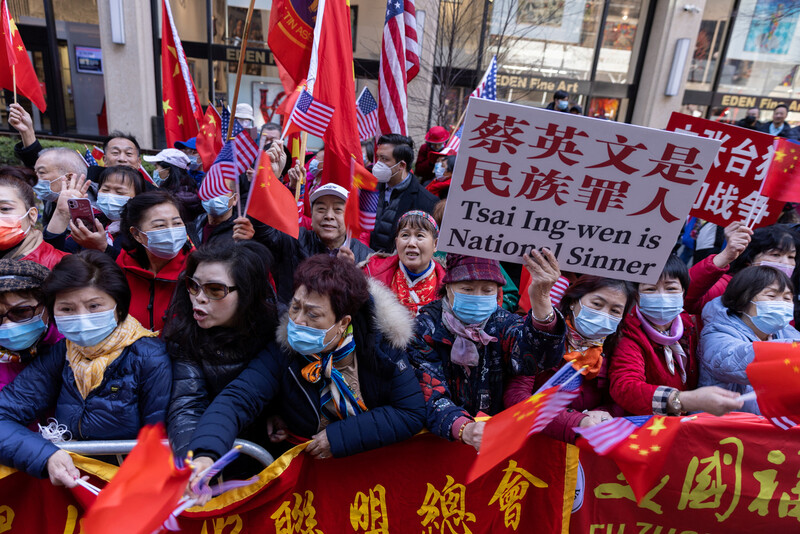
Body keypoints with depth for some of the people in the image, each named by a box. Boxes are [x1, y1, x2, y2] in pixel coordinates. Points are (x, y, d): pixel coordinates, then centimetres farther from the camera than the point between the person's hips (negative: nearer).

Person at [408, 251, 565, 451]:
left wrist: (541, 301, -40)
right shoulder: (426, 328, -7)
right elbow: (431, 395, -18)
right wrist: (464, 430, -36)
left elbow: (535, 356, -23)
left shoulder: (501, 324, -2)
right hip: (438, 441, -1)